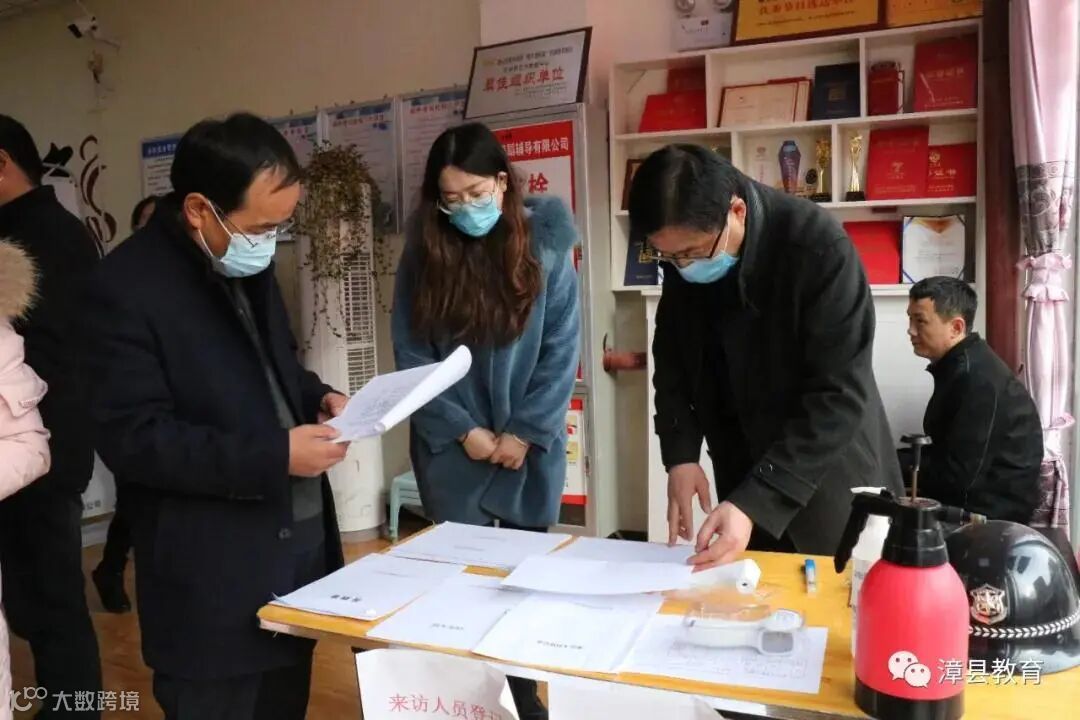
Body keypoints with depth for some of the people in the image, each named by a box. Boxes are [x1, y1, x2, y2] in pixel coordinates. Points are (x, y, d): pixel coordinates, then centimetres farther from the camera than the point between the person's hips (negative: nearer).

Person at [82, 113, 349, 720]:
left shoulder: (249, 262, 8)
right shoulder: (128, 288, -17)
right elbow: (132, 439, -20)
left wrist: (317, 397, -1)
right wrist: (274, 457, -23)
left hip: (298, 537, 8)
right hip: (214, 576, -7)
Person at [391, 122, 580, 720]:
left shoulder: (546, 244, -5)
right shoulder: (423, 251, -3)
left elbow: (560, 352, -6)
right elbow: (410, 353, -4)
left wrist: (525, 432, -10)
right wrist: (462, 429, -9)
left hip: (530, 446, 0)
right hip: (451, 447, 0)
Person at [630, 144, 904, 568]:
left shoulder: (819, 249, -26)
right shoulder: (683, 247, -10)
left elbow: (839, 396, -26)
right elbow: (673, 356, 2)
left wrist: (756, 502, -32)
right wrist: (679, 452, -11)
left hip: (828, 481, -4)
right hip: (741, 470, 4)